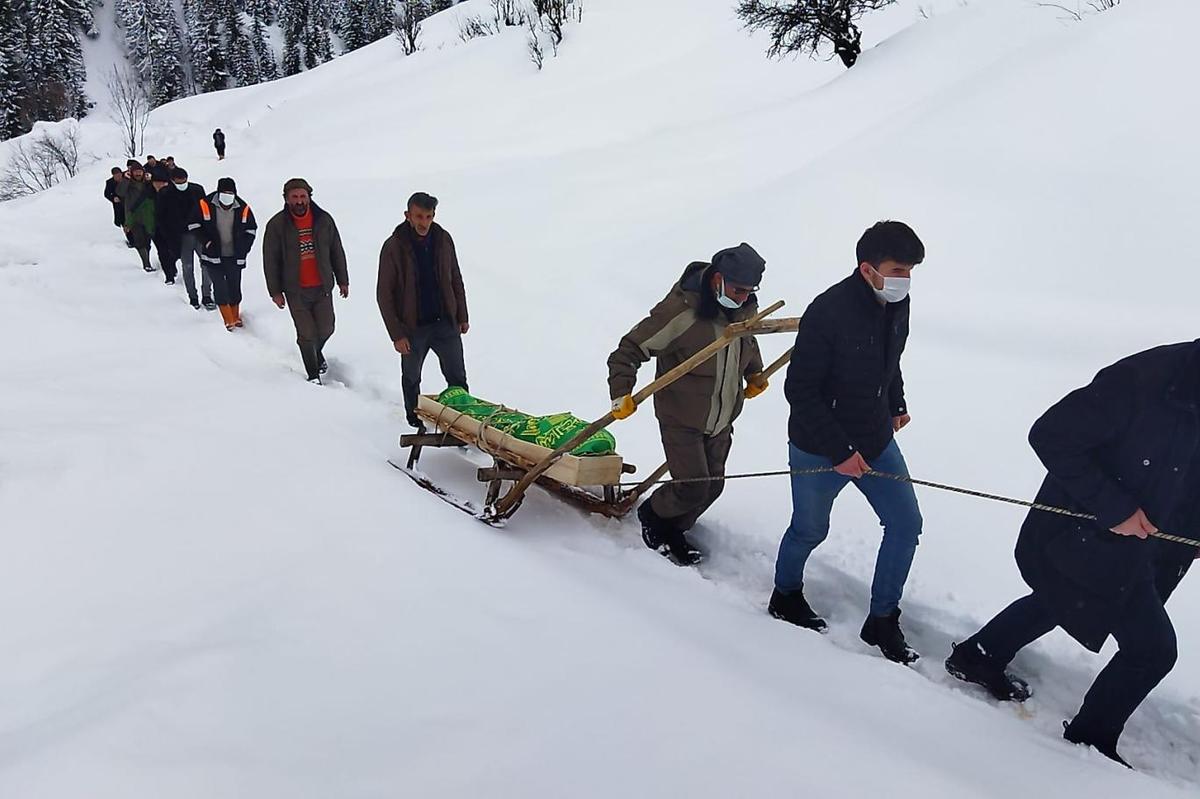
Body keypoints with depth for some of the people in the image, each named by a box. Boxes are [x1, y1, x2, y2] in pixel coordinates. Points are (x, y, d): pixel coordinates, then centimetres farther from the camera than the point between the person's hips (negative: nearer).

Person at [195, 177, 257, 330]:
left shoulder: (243, 208, -6)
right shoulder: (205, 205, -12)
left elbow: (251, 229, 7)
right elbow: (196, 226, -1)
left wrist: (243, 249, 1)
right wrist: (208, 243, -10)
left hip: (235, 257, 2)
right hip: (213, 256, -2)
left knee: (234, 287, 10)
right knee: (220, 287, -5)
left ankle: (235, 316, 27)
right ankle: (228, 320, 2)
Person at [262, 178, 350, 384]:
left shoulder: (324, 220, -1)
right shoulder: (277, 225, -7)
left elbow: (337, 252, 8)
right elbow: (270, 261, -3)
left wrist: (343, 281, 10)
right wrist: (275, 291, -4)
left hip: (323, 287, 2)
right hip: (296, 291, -2)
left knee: (326, 329, 11)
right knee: (306, 334, 3)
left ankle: (317, 352, 45)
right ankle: (313, 375, 19)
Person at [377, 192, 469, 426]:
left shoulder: (443, 239, -2)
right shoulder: (394, 247, -12)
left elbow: (456, 280, 9)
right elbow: (384, 295, -10)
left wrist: (462, 317, 9)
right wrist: (396, 334, -13)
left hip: (446, 323, 2)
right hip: (412, 328, -2)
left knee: (458, 379, 5)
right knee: (411, 379, 17)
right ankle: (415, 421, 37)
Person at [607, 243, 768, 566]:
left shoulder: (745, 307, -4)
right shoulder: (681, 310, -27)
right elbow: (629, 350, -22)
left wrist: (754, 373, 15)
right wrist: (621, 393, -31)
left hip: (721, 421, 7)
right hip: (681, 418, -7)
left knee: (712, 486, 11)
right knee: (693, 488, -9)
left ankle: (672, 531, 36)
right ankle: (652, 515, 24)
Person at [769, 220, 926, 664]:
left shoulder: (897, 304, -4)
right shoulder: (828, 313, -27)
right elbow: (800, 391, -23)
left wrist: (896, 405, 18)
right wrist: (839, 451, -22)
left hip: (876, 442, 7)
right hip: (819, 450, -6)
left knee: (905, 524, 5)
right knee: (810, 530, 12)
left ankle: (882, 621, 21)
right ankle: (786, 596, 41)